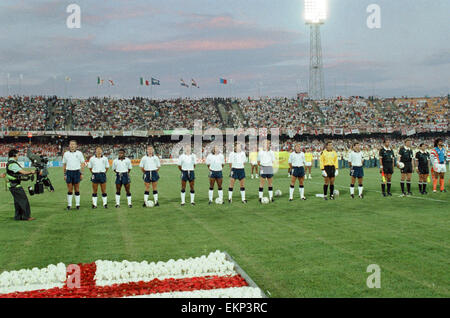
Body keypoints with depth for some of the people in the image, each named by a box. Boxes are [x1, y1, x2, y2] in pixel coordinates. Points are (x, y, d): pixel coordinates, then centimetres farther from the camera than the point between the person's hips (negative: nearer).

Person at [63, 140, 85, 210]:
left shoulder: (79, 153, 3)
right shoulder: (66, 154, 8)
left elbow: (82, 164, 4)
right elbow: (64, 164, 12)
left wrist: (81, 173, -2)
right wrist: (64, 174, 6)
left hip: (77, 172, -1)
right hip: (69, 172, 1)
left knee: (77, 189, 2)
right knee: (69, 190, 2)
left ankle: (77, 204, 9)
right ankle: (69, 205, 8)